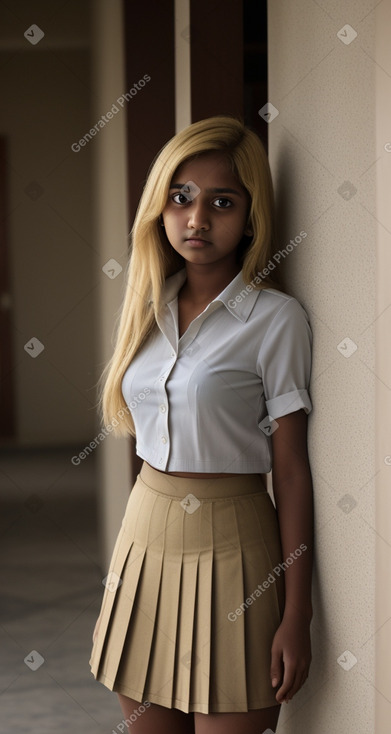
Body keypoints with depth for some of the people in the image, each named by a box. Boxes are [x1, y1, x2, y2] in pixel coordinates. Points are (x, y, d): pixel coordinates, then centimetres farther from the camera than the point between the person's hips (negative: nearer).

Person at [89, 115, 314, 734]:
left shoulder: (275, 318, -9)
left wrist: (296, 614, -11)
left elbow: (292, 471, -9)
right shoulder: (150, 307, 8)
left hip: (229, 551, -5)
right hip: (145, 538, 6)